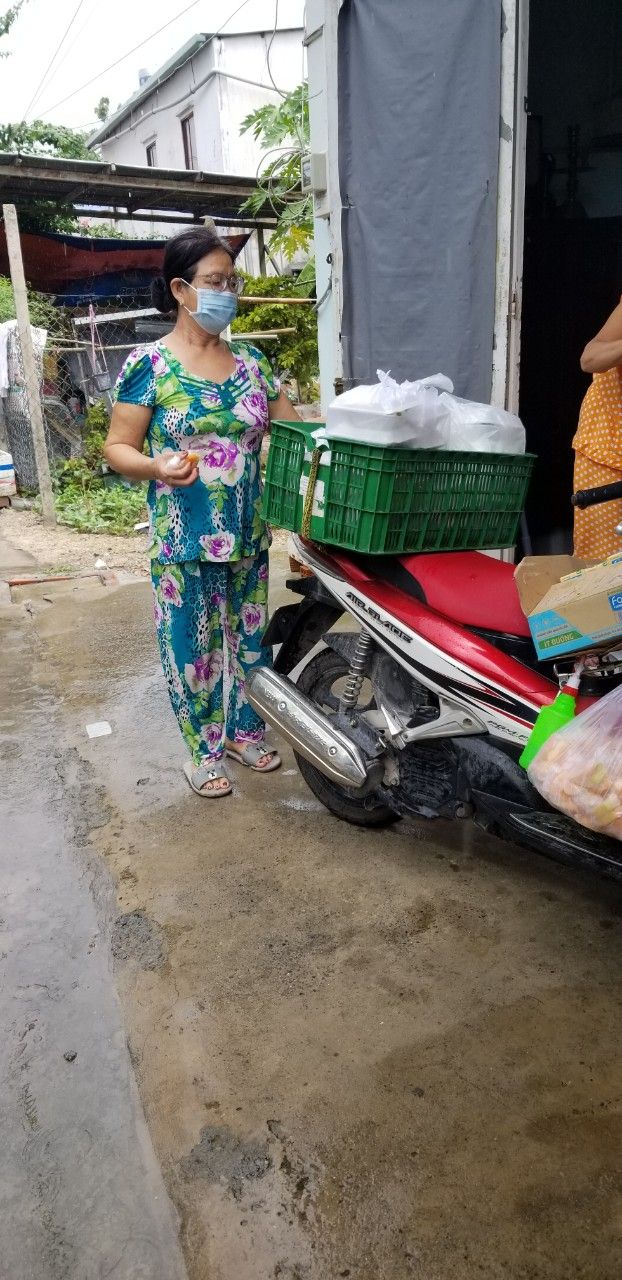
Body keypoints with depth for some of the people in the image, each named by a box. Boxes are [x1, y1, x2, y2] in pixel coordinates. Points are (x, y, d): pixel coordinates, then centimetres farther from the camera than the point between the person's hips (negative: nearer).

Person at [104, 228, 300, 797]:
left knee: (250, 636, 15)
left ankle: (244, 730, 36)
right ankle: (203, 749, 25)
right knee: (193, 645, 6)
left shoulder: (251, 361, 6)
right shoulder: (149, 364, -7)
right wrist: (155, 466, -27)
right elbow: (117, 447, -6)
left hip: (249, 534, 5)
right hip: (184, 539, -4)